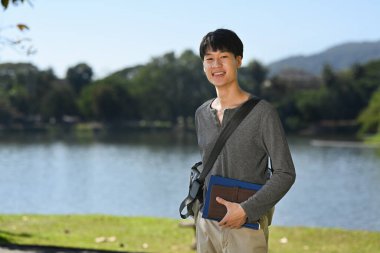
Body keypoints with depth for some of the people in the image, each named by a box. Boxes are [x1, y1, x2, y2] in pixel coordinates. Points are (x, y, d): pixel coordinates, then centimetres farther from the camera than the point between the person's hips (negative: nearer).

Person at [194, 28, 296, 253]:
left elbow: (285, 173, -11)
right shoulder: (202, 114, 9)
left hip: (246, 226, -5)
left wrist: (246, 210, -17)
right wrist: (197, 203, 11)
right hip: (206, 224, 5)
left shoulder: (262, 113, -8)